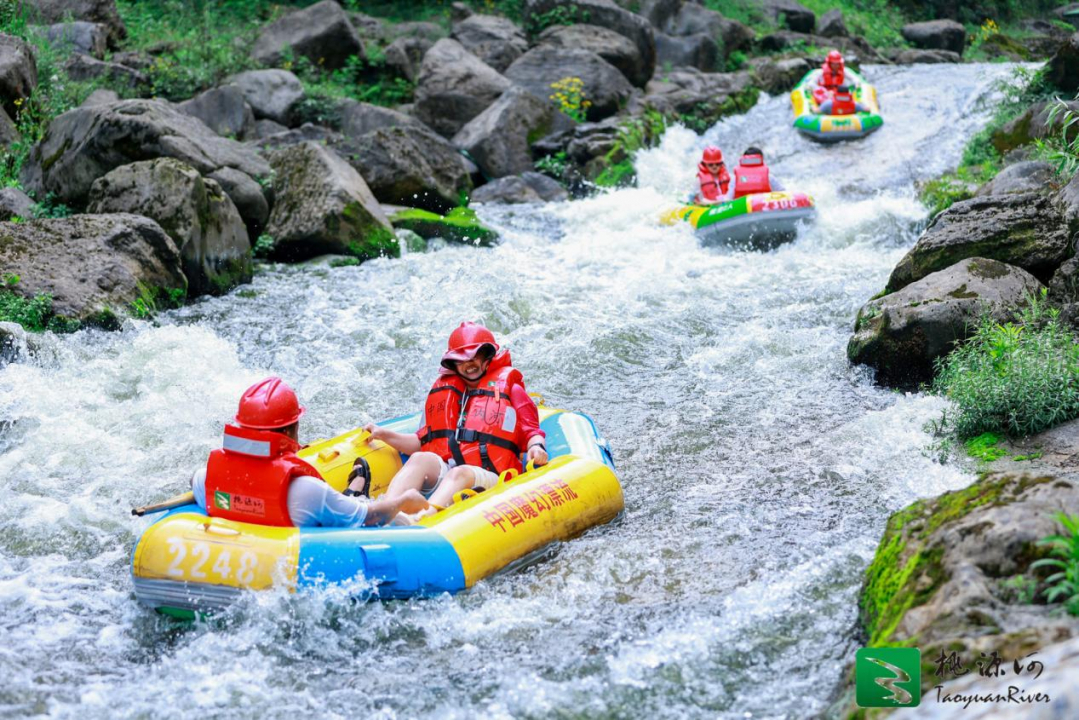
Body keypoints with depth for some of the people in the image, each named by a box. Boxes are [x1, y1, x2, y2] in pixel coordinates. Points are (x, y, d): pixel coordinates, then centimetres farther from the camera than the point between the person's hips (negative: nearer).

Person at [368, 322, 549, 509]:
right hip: (439, 474, 3)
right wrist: (384, 435, 15)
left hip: (485, 477, -3)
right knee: (421, 459, -29)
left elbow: (531, 432, 11)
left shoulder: (508, 387, 17)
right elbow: (421, 442, 27)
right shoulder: (442, 389, 27)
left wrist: (536, 446, -12)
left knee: (460, 473, -36)